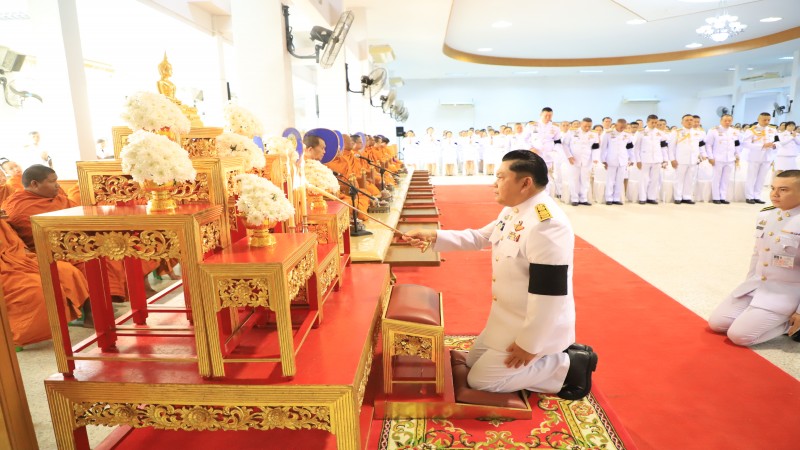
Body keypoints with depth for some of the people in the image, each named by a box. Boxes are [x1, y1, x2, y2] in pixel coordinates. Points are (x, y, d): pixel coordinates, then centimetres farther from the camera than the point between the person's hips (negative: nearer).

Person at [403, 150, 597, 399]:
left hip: (536, 327, -10)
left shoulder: (546, 225, -31)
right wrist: (434, 236, 3)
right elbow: (479, 237, 14)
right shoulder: (513, 211, 2)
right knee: (474, 361, 21)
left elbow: (549, 292, -30)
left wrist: (529, 343, -21)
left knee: (480, 380, -1)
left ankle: (567, 367, 6)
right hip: (511, 318, 10)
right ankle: (556, 354, 19)